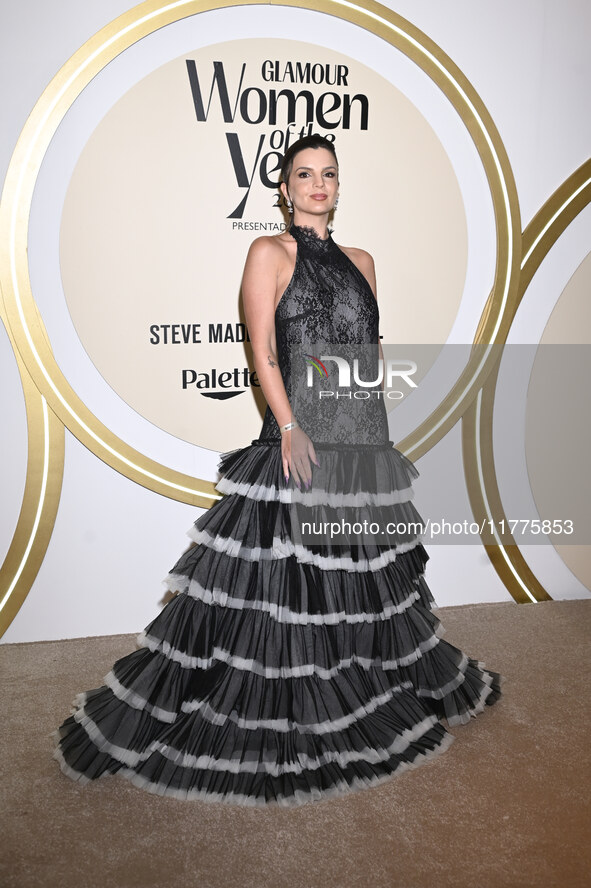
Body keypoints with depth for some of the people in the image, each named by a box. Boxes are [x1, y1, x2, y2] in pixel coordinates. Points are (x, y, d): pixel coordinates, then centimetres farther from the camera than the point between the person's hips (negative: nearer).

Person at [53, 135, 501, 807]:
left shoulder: (360, 260, 18)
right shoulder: (270, 252, 2)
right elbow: (262, 347, -8)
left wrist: (381, 421, 10)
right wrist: (289, 427, -19)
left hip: (364, 440, 6)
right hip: (301, 437, -6)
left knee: (365, 570, 15)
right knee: (282, 580, -4)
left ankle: (366, 706, 33)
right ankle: (273, 729, 11)